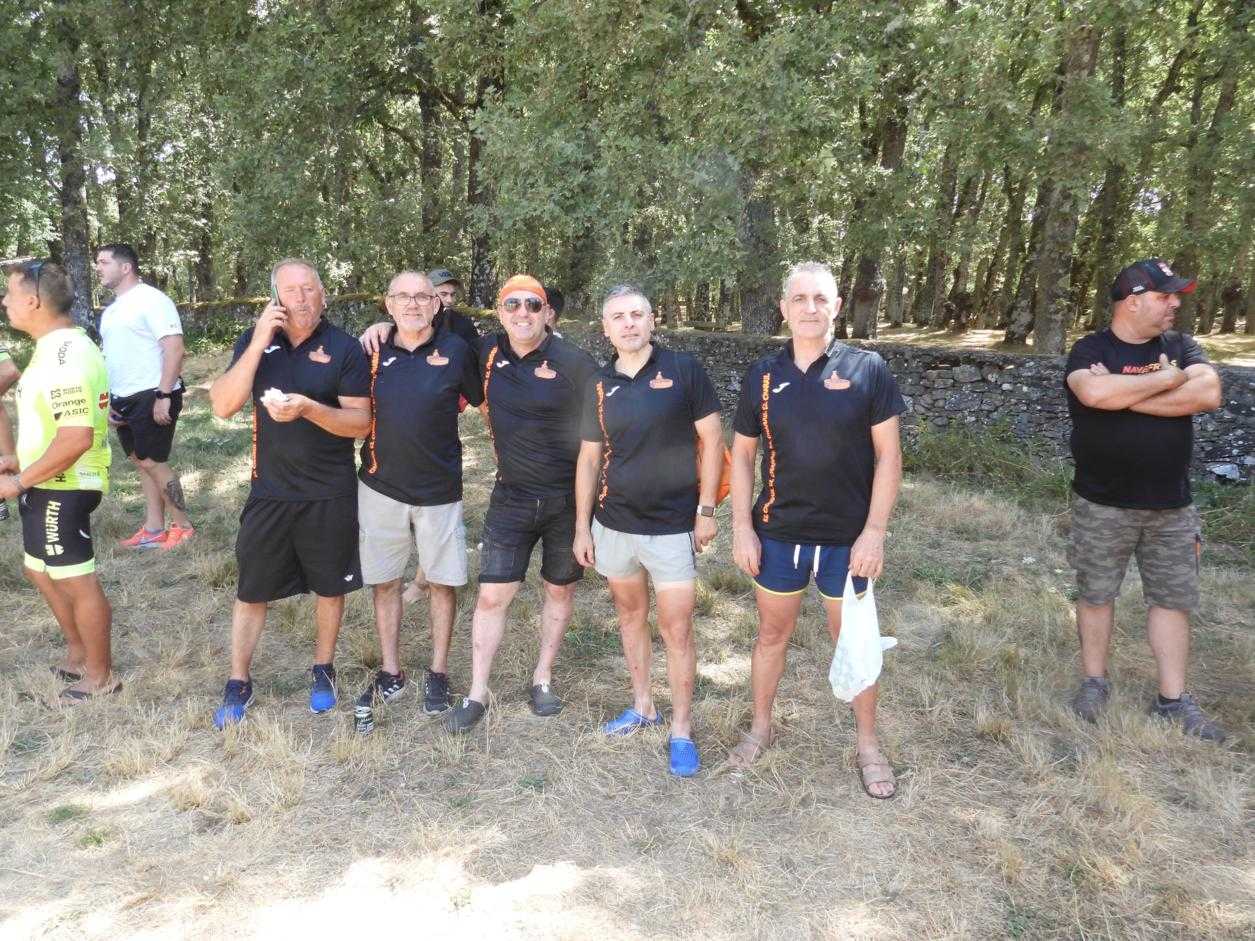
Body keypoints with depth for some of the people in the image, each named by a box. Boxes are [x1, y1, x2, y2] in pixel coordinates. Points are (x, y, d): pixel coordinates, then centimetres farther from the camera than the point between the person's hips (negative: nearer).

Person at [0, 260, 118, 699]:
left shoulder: (65, 358, -24)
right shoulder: (58, 347, 10)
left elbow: (76, 438, -30)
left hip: (60, 489, -11)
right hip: (50, 485, 11)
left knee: (77, 582, 2)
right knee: (41, 572, 23)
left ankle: (100, 676, 18)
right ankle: (78, 655, 37)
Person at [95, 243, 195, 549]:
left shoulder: (152, 300, -11)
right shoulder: (111, 309, 16)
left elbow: (175, 349, -18)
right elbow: (110, 356, 23)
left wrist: (163, 396, -22)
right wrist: (108, 398, 17)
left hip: (151, 397, -9)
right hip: (123, 400, 9)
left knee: (151, 462, -7)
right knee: (141, 462, 10)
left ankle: (183, 525, 6)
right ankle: (153, 529, 17)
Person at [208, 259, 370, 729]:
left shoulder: (344, 348, -8)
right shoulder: (256, 340, -1)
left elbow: (361, 423, -11)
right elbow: (223, 405, -12)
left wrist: (309, 409, -29)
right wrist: (261, 340, -19)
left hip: (329, 494, -1)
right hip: (269, 491, 2)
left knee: (330, 586, 13)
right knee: (252, 589, 9)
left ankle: (323, 671, 33)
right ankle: (238, 684, 26)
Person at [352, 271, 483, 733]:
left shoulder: (456, 350, -6)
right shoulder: (373, 350, -1)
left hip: (439, 489, -2)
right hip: (381, 487, 2)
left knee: (442, 582, 9)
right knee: (384, 582, 11)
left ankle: (438, 673, 25)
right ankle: (390, 674, 27)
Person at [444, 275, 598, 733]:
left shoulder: (573, 362, -13)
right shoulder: (489, 351, -2)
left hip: (568, 497, -2)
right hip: (511, 496, 2)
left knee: (560, 590, 13)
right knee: (492, 595, 1)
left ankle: (543, 678, 30)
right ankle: (477, 694, 13)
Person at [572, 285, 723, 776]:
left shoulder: (683, 369, -7)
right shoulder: (600, 385, 3)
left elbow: (711, 439, -4)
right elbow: (589, 458, 8)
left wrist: (707, 509, -8)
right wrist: (581, 527, 7)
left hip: (673, 526, -4)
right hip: (613, 523, 4)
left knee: (676, 629, 0)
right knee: (630, 615, 17)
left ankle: (681, 729, 15)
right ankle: (642, 706, 34)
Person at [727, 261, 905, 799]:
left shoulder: (866, 370, -7)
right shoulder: (763, 375, 0)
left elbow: (888, 454, -6)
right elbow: (742, 454, 5)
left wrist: (874, 532, -12)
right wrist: (742, 527, -1)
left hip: (847, 538, -2)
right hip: (777, 533, 2)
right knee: (772, 634, 16)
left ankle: (867, 743, 32)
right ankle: (761, 727, 37)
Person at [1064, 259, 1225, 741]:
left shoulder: (1179, 346, 5)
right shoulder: (1090, 350, -7)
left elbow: (1208, 394, -14)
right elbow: (1095, 393, -29)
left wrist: (1124, 394, -18)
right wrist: (1164, 380, -16)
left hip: (1171, 505, 4)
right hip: (1102, 505, -3)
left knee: (1173, 598, 8)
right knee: (1096, 594, 8)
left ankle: (1173, 699, 20)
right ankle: (1094, 680, 26)